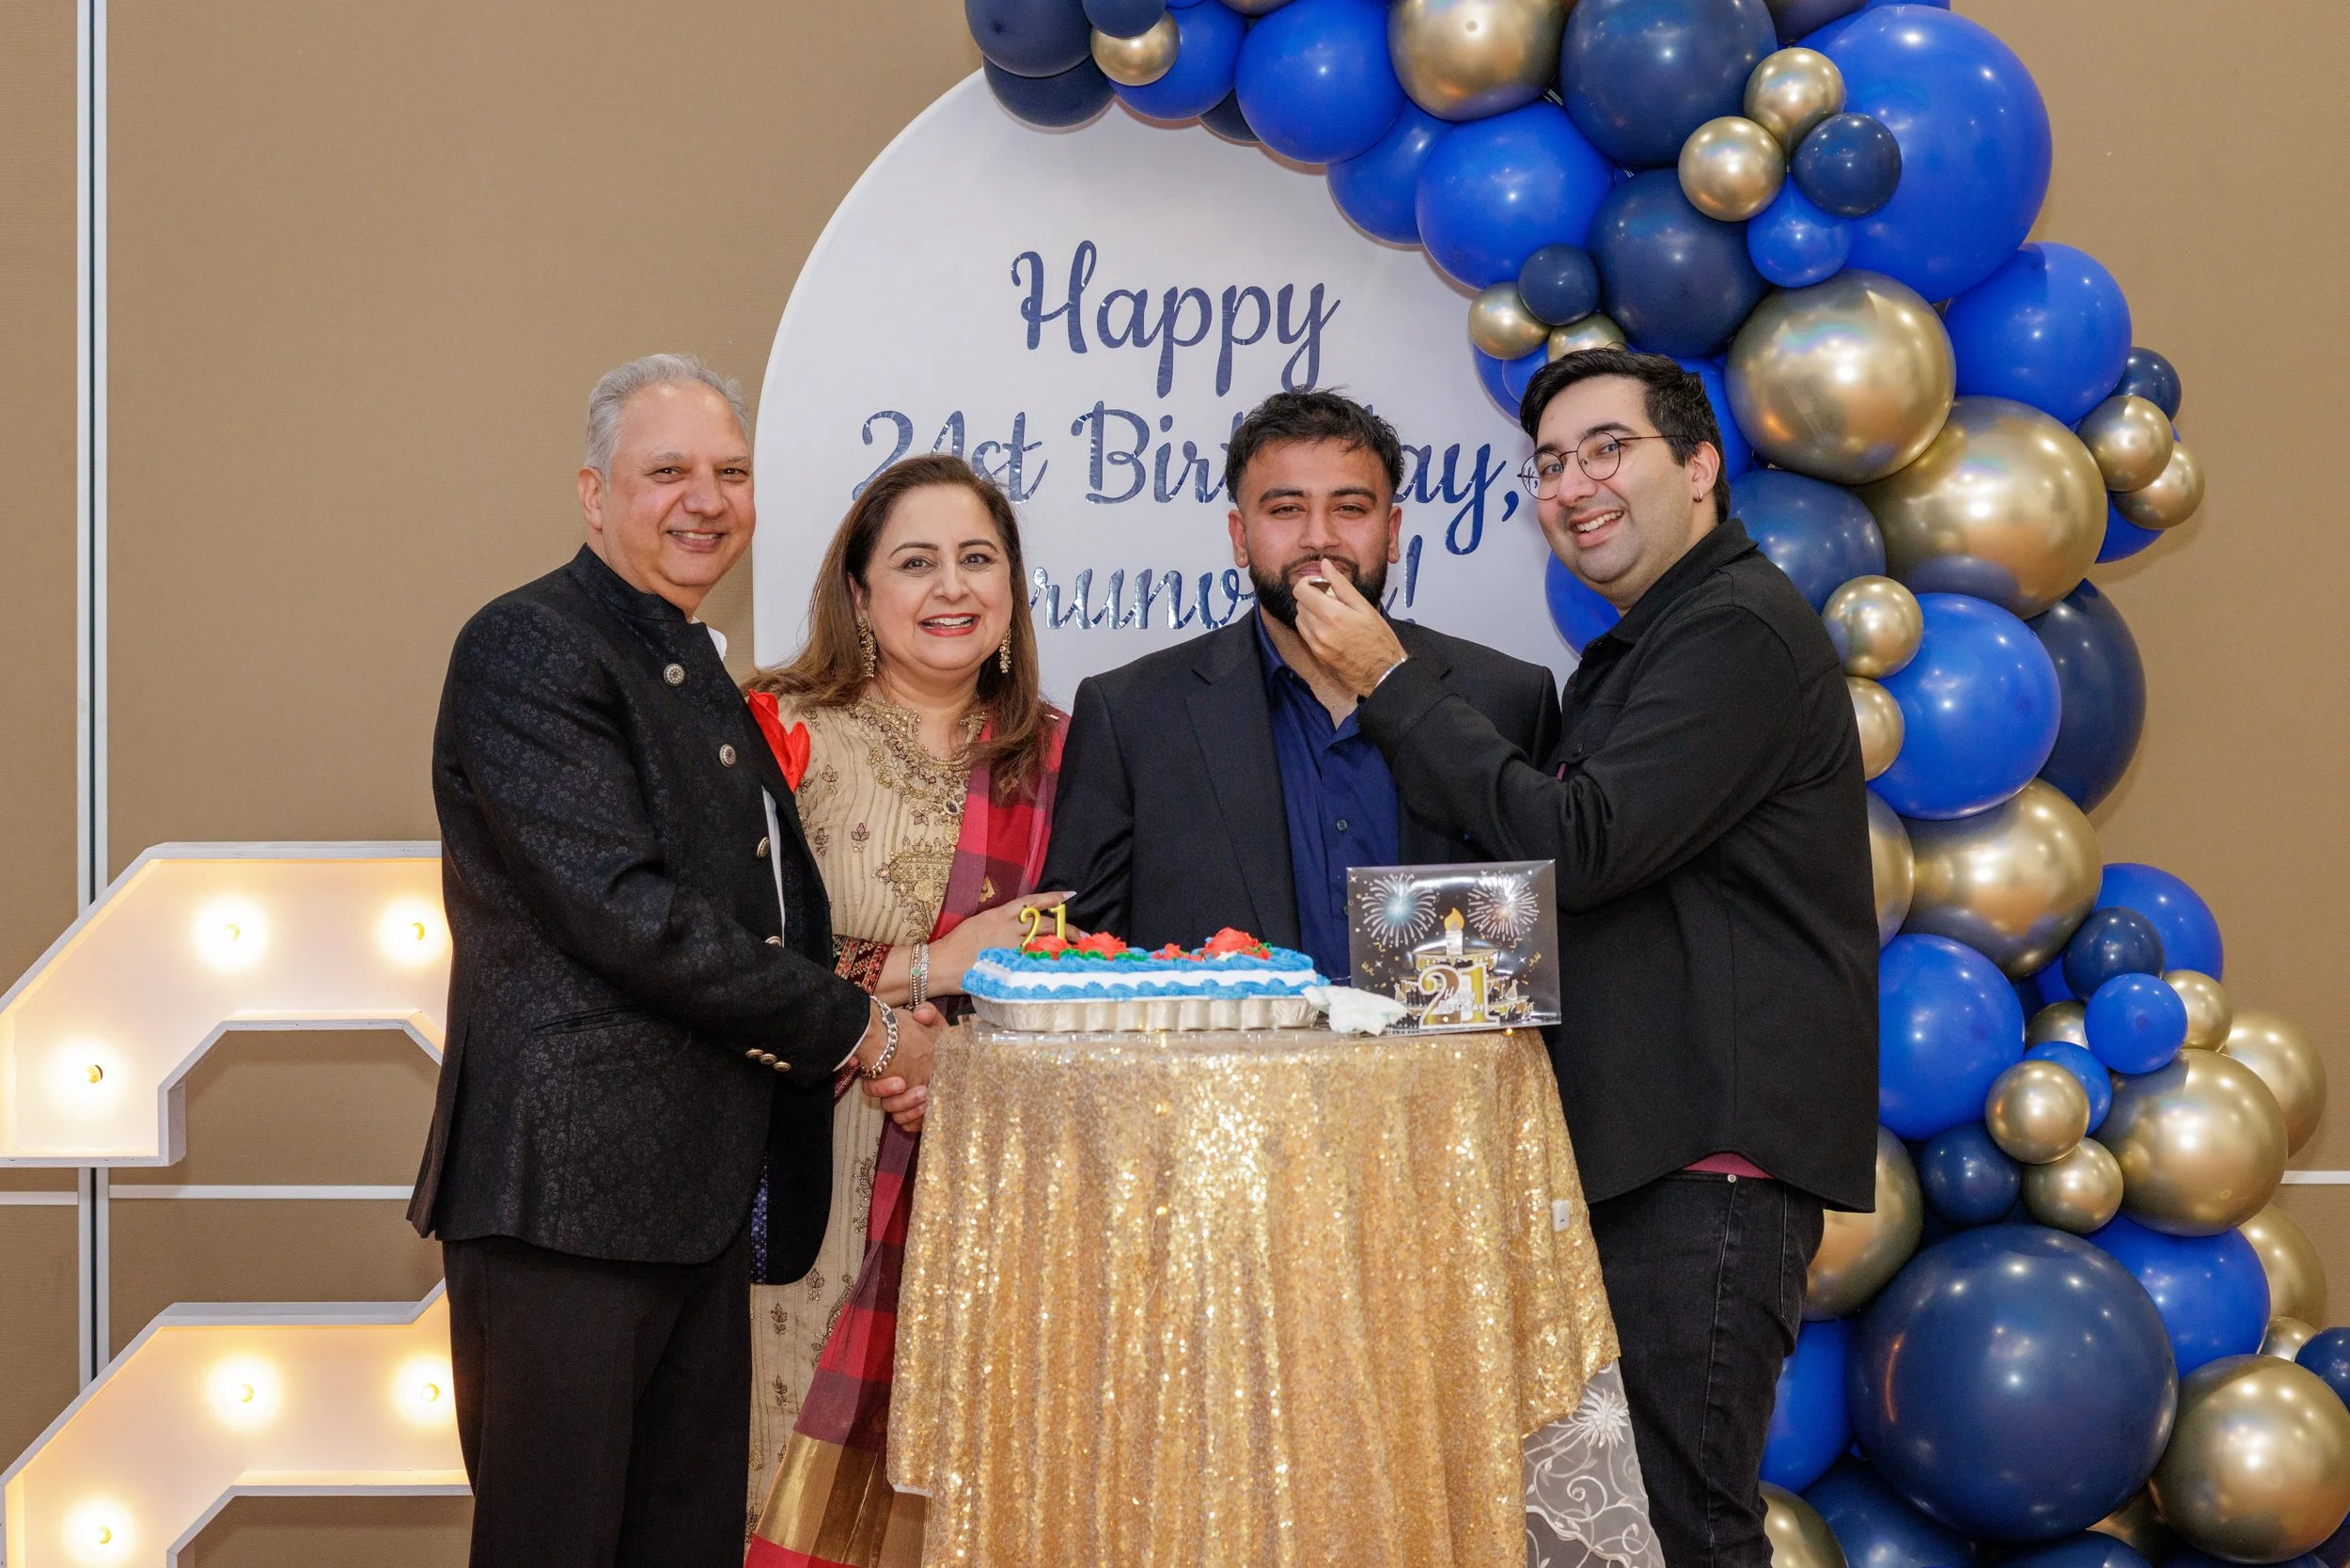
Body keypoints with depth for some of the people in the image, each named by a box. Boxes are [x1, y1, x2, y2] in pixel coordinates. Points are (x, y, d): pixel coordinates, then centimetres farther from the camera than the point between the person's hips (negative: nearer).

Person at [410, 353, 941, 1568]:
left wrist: (878, 1034, 6)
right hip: (566, 1193, -9)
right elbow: (626, 912, -17)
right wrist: (856, 1031, -10)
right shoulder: (526, 649, -7)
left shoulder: (698, 676, 21)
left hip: (700, 1197, 9)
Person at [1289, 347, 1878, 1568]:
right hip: (1645, 1145, 11)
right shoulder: (1639, 647, 23)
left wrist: (1392, 683, -11)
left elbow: (1579, 844, -19)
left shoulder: (1739, 628, -12)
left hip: (1714, 1155, -11)